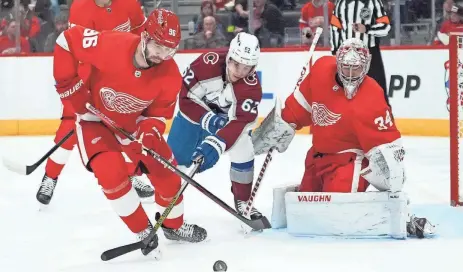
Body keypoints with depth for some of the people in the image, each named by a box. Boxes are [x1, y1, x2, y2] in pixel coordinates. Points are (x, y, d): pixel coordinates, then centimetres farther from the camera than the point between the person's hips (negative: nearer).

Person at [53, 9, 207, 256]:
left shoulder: (170, 76, -22)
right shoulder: (110, 45, -35)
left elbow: (159, 113, -9)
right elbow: (67, 40, -23)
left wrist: (150, 131, -32)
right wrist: (69, 84, -20)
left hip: (133, 122, 4)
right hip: (94, 117, -4)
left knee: (165, 170, 4)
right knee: (112, 172, -24)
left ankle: (174, 225, 34)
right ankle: (144, 233, -5)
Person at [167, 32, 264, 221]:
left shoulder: (252, 87, -32)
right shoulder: (207, 64, -36)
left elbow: (238, 123, -39)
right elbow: (186, 98, -27)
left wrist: (214, 145, -52)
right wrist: (208, 119, -38)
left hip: (229, 117, 1)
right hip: (195, 111, 0)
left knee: (243, 154, -16)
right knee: (174, 155, -1)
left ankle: (243, 200, 6)